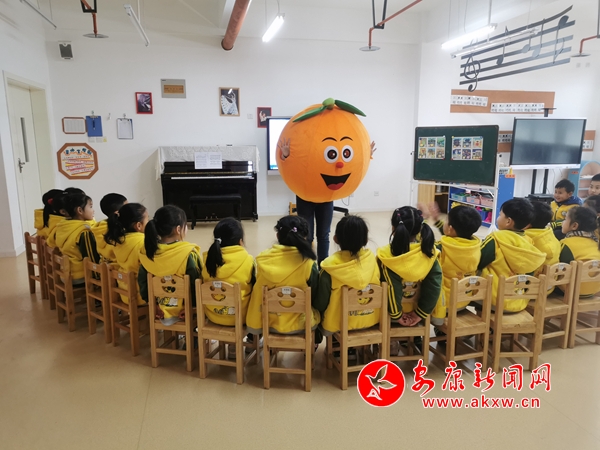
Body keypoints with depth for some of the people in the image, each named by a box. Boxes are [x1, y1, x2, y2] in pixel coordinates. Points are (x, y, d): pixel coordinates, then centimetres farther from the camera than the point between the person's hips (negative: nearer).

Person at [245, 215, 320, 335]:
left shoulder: (263, 260, -13)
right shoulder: (308, 264, -19)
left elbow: (258, 295, -2)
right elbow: (314, 298, -5)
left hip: (269, 321, 3)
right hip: (299, 324, -3)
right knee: (317, 312, 29)